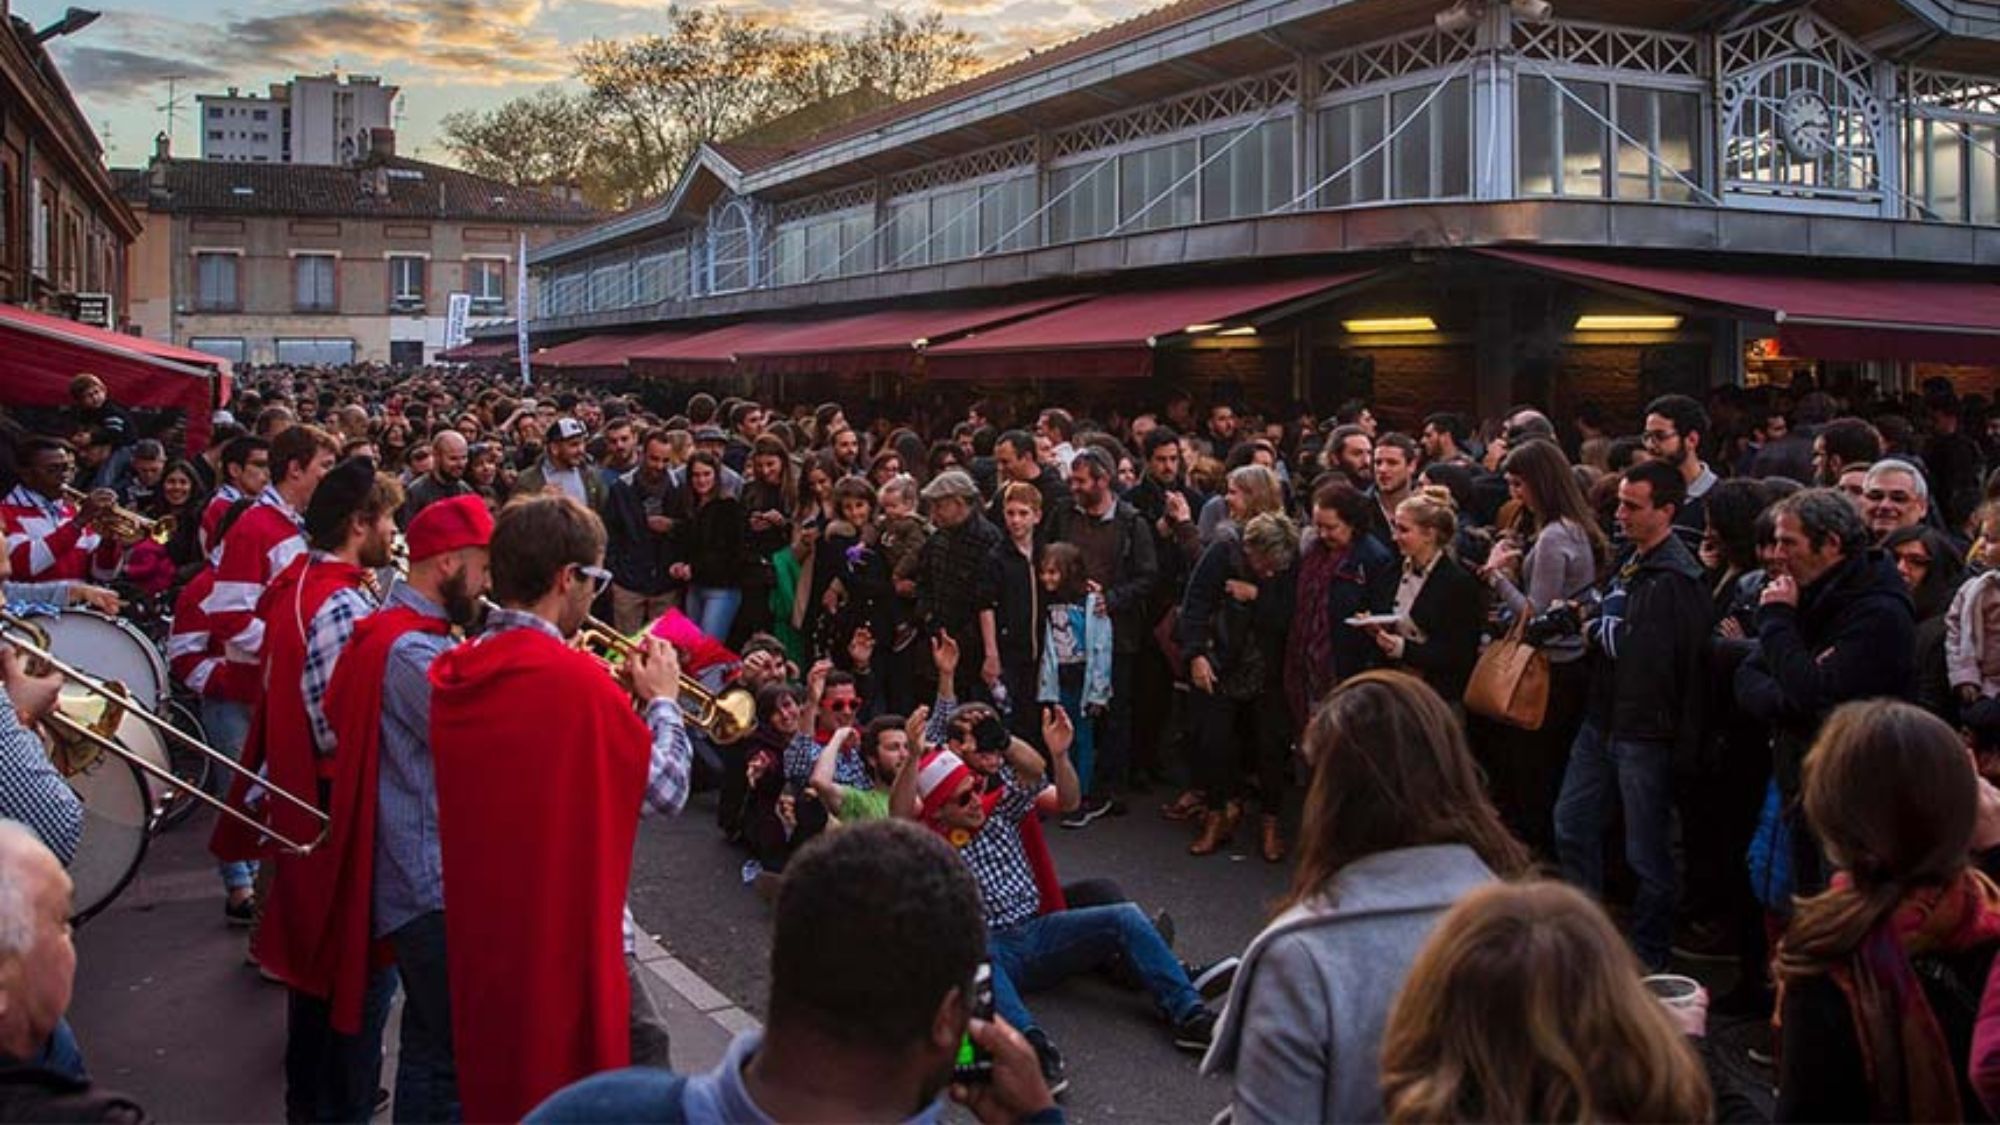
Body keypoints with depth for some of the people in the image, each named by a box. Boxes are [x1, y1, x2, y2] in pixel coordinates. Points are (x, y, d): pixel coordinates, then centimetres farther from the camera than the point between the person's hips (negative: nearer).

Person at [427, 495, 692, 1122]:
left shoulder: (454, 672, 2)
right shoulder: (575, 677, -21)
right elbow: (667, 790, -12)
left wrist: (618, 698, 11)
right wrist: (663, 700, 2)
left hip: (480, 928, 8)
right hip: (569, 934, -8)